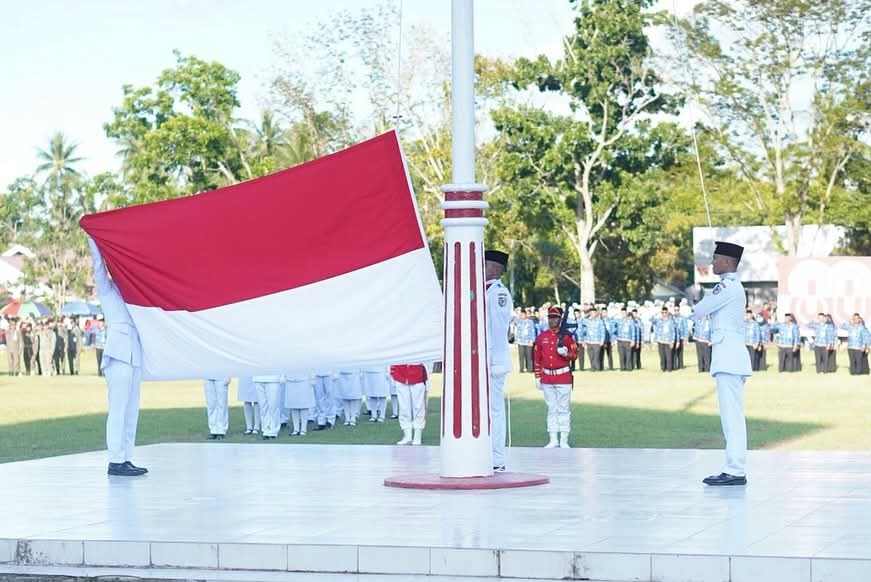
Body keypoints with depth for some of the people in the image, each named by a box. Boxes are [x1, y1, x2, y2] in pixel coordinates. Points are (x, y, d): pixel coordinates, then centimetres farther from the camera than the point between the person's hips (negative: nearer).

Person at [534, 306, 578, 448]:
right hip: (547, 378, 3)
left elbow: (575, 354, 1)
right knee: (551, 409, 8)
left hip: (563, 377, -3)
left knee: (564, 409, -1)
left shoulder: (566, 336, 0)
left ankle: (564, 441, 3)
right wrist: (537, 377, 9)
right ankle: (553, 440, 12)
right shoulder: (541, 337, 8)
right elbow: (537, 359, 11)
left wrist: (566, 354, -20)